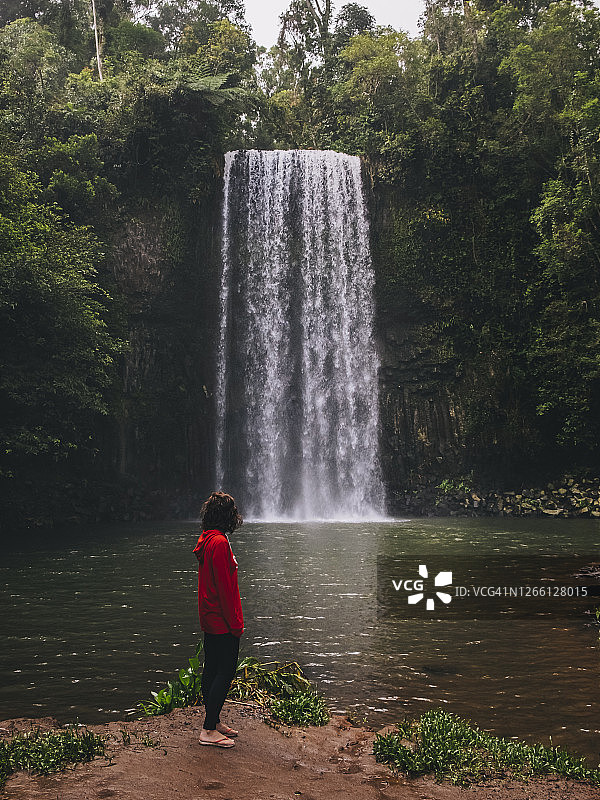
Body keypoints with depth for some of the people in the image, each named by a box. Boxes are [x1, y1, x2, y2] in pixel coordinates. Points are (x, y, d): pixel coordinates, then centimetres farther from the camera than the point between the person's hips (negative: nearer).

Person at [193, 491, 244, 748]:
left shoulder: (207, 540, 11)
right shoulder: (219, 543, -20)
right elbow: (224, 587, -21)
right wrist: (235, 623, -18)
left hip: (209, 619, 10)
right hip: (222, 622, -10)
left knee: (212, 671, 15)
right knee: (225, 672, -4)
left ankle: (213, 721, 25)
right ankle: (209, 730, 0)